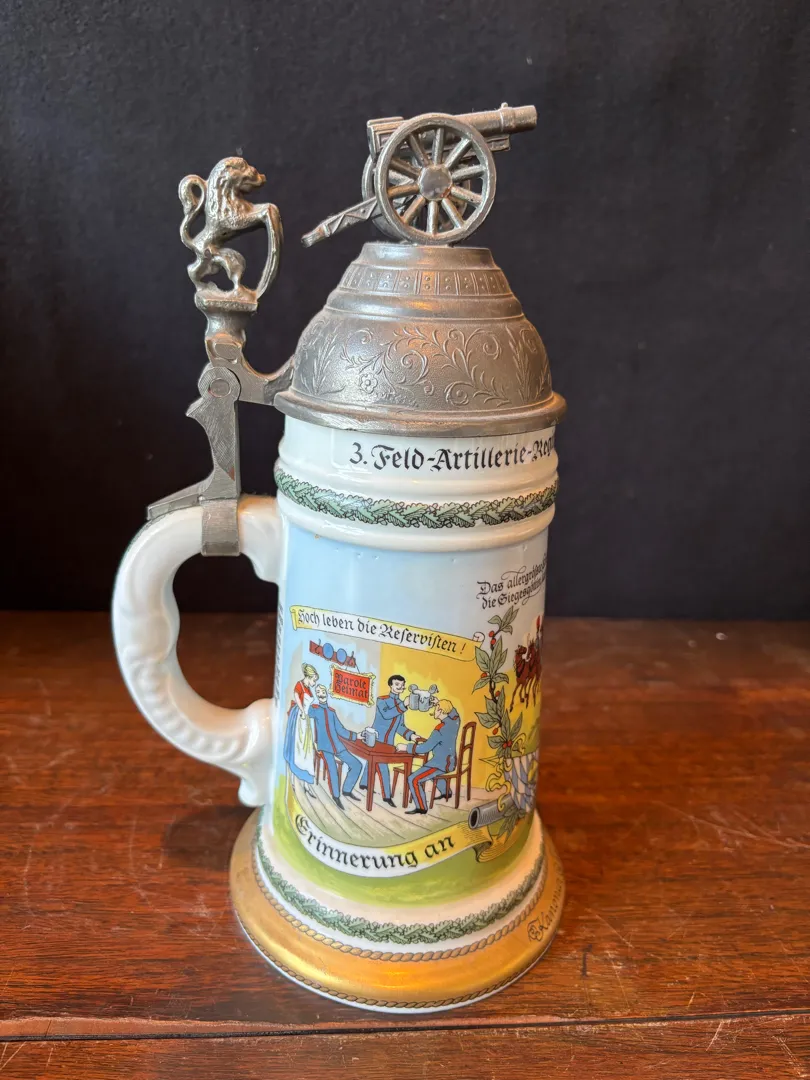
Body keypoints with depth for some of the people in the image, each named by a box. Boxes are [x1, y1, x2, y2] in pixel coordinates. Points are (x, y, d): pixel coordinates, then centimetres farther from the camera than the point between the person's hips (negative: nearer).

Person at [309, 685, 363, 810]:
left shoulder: (332, 711, 17)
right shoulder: (313, 708, 5)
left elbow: (340, 730, 15)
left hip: (337, 746, 5)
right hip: (325, 746, -5)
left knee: (356, 765, 1)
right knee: (333, 771, -18)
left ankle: (347, 790, 19)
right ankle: (336, 797, 3)